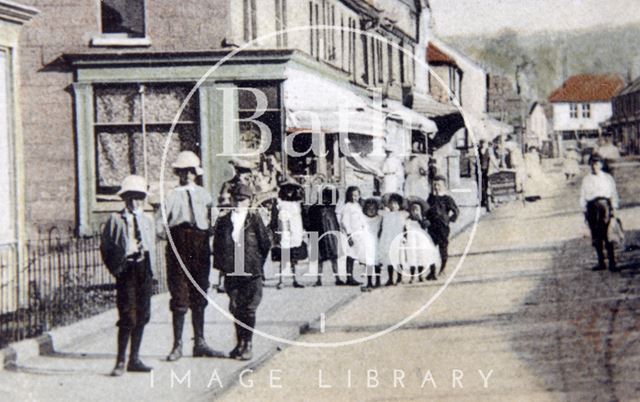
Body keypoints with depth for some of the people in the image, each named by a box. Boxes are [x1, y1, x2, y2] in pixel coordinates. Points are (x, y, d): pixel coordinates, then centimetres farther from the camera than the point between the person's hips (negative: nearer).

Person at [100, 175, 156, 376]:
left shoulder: (147, 221, 14)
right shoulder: (115, 220, 0)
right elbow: (105, 247, 1)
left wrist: (150, 269, 7)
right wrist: (116, 267, -7)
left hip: (144, 270, 5)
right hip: (126, 270, -5)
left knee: (142, 315, 7)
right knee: (128, 316, -10)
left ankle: (134, 358, 17)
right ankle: (120, 361, -5)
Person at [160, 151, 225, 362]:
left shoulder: (204, 195, 11)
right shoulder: (172, 196, 1)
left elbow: (211, 224, 12)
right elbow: (160, 227, -3)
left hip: (201, 247, 3)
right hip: (178, 245, -3)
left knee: (199, 297, 9)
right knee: (180, 297, -2)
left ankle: (200, 343, 17)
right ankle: (177, 345, 5)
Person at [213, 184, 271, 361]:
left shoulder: (255, 220, 0)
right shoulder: (224, 221, 6)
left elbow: (266, 244, 3)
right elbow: (217, 245, 12)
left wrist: (257, 263, 7)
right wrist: (221, 264, 10)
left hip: (251, 273, -2)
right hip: (232, 273, 2)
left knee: (249, 309, -1)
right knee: (235, 309, 8)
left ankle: (248, 345, 5)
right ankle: (240, 342, 20)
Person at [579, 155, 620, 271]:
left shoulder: (608, 177, 12)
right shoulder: (586, 179, 14)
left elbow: (614, 194, 10)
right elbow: (583, 196, 14)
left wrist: (614, 208, 1)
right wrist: (585, 211, 6)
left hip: (604, 205, -2)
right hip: (592, 207, 2)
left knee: (608, 235, -11)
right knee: (596, 237, 2)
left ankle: (612, 263, -12)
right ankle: (601, 262, 8)